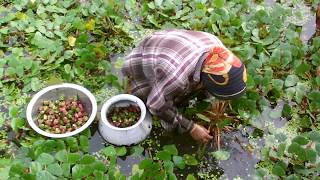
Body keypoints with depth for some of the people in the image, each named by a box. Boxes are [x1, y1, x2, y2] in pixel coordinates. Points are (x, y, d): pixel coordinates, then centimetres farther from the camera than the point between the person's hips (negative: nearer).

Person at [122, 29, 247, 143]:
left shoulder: (214, 44, -27)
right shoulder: (176, 77, -46)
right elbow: (157, 106, -26)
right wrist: (191, 128, -19)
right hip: (142, 70, -5)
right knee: (169, 124, -5)